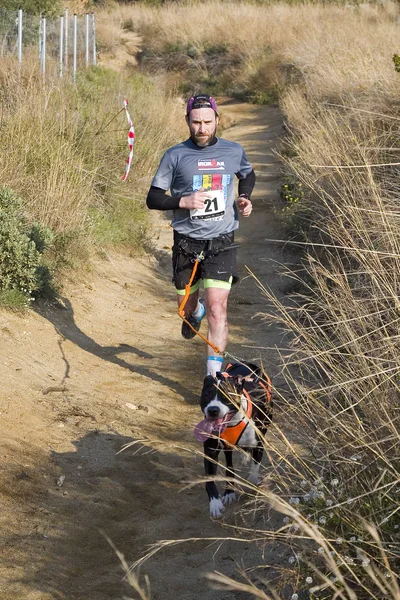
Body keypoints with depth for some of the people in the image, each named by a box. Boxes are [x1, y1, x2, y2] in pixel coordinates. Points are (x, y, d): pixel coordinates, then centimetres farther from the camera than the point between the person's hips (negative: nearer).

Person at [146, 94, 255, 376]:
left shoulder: (234, 151, 1)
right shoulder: (175, 156, -6)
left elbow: (248, 175, 24)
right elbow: (153, 198, -4)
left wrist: (244, 199, 4)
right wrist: (183, 201, -21)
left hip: (222, 243, 0)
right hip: (187, 243, 1)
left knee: (217, 307, -15)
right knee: (186, 305, 16)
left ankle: (214, 374, -9)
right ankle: (196, 311, 55)